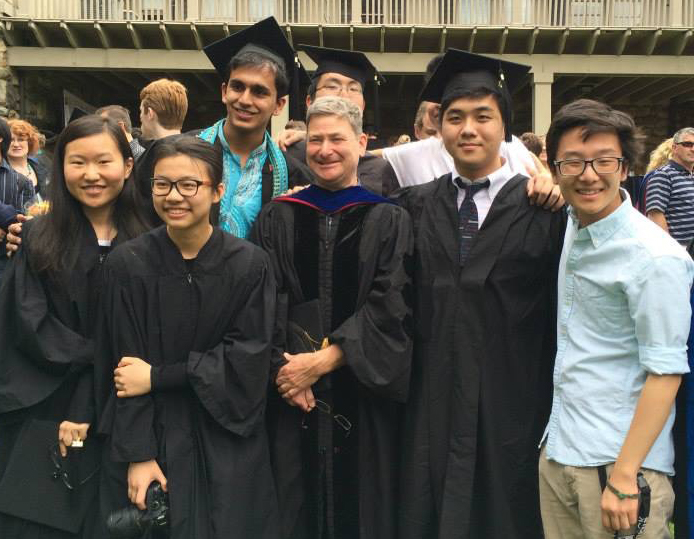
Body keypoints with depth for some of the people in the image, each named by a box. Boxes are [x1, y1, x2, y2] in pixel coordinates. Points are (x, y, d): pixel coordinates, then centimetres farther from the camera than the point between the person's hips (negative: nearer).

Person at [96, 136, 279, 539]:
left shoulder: (250, 263, -8)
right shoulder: (128, 263, -8)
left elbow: (248, 359, -11)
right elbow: (127, 366, -7)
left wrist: (158, 377, -13)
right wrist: (138, 454, -12)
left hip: (227, 445, 0)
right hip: (152, 436, 0)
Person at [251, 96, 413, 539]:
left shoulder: (388, 221, 2)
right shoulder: (278, 218, 8)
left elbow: (389, 308, -7)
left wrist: (325, 360, -15)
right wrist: (283, 367, -13)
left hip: (362, 394, -1)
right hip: (291, 399, 1)